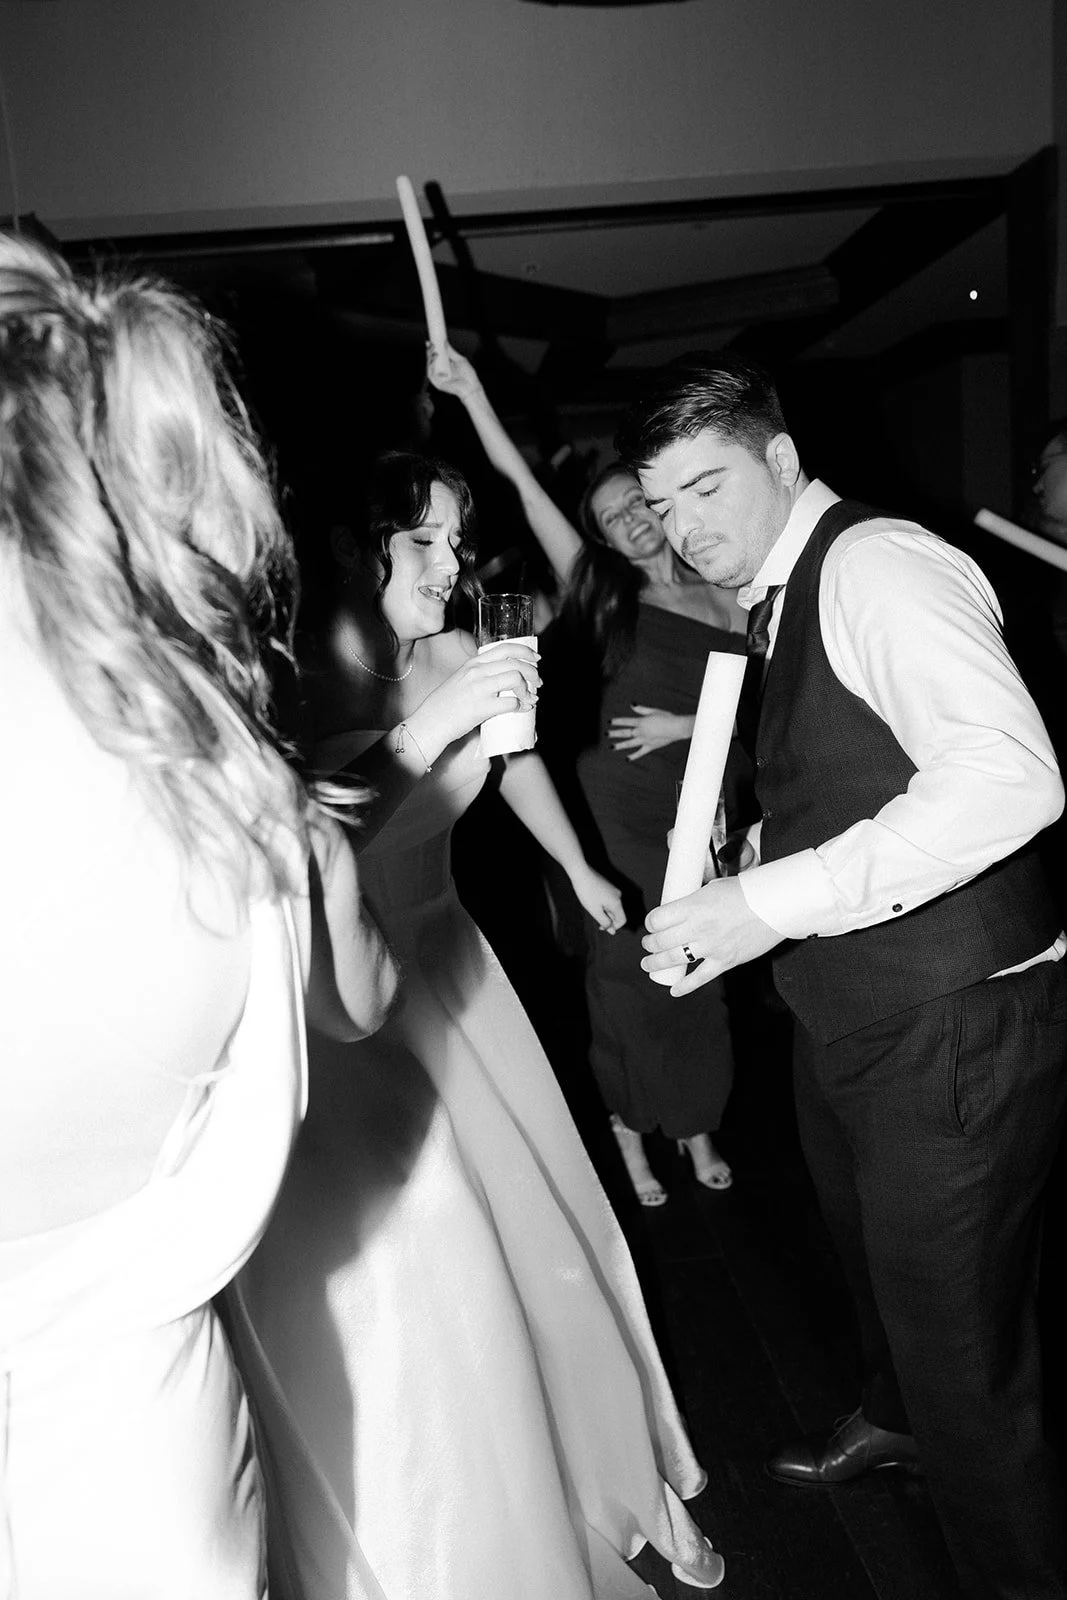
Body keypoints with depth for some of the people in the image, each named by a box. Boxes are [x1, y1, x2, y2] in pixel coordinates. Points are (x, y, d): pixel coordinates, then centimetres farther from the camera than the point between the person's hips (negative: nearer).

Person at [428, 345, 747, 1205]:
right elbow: (526, 487, -6)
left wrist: (687, 726, -8)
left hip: (701, 817, 1)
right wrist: (472, 394, -10)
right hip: (618, 811, -1)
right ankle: (632, 1136, 26)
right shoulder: (605, 597, 2)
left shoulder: (729, 600, 5)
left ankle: (697, 1128, 31)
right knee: (625, 976, 7)